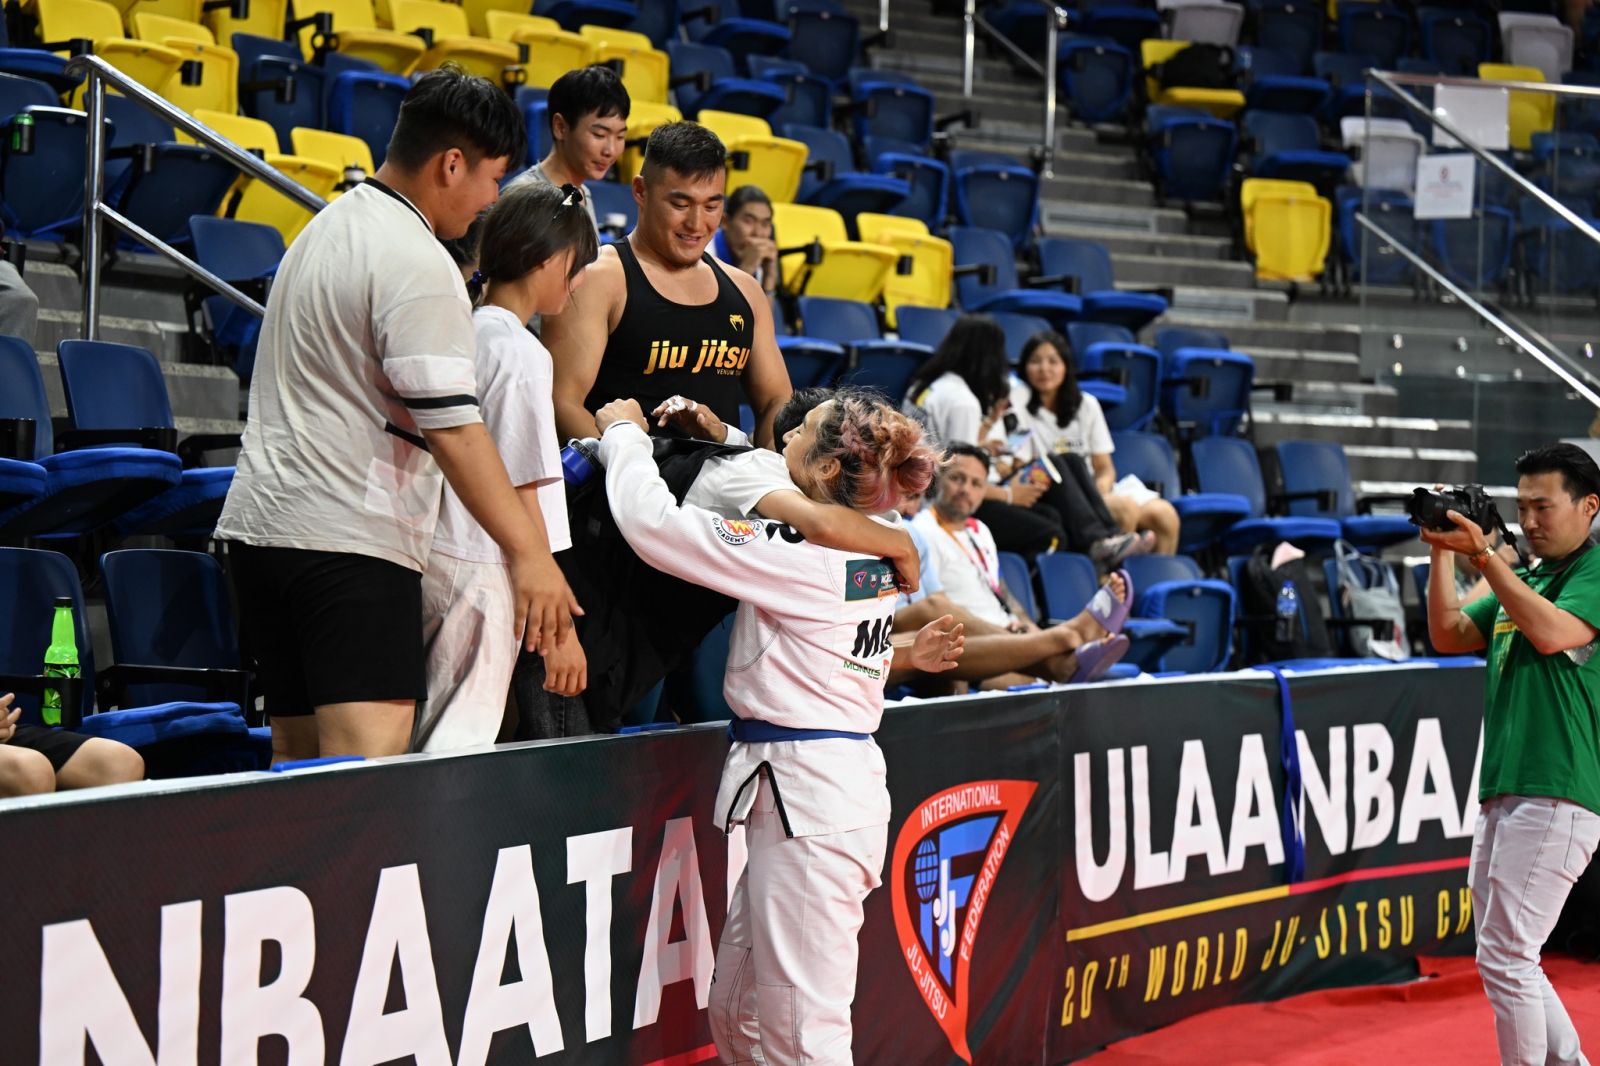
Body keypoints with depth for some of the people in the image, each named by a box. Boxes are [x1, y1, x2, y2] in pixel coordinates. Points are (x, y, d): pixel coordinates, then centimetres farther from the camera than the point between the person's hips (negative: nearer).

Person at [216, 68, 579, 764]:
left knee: (298, 755, 13)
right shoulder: (418, 265, -13)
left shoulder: (327, 228, 17)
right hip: (352, 541, -10)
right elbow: (450, 426, -19)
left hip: (258, 524, 10)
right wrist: (528, 553, -18)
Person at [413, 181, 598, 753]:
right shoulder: (522, 355, -13)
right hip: (481, 575, -8)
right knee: (458, 748, -4)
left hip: (430, 556, 8)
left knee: (422, 745, 12)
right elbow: (523, 497, -16)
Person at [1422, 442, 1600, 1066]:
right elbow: (1449, 636, 15)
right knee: (1505, 958, 13)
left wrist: (1484, 555, -19)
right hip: (1500, 793, 9)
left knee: (1505, 957, -11)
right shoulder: (1525, 579, 20)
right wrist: (1443, 552, 5)